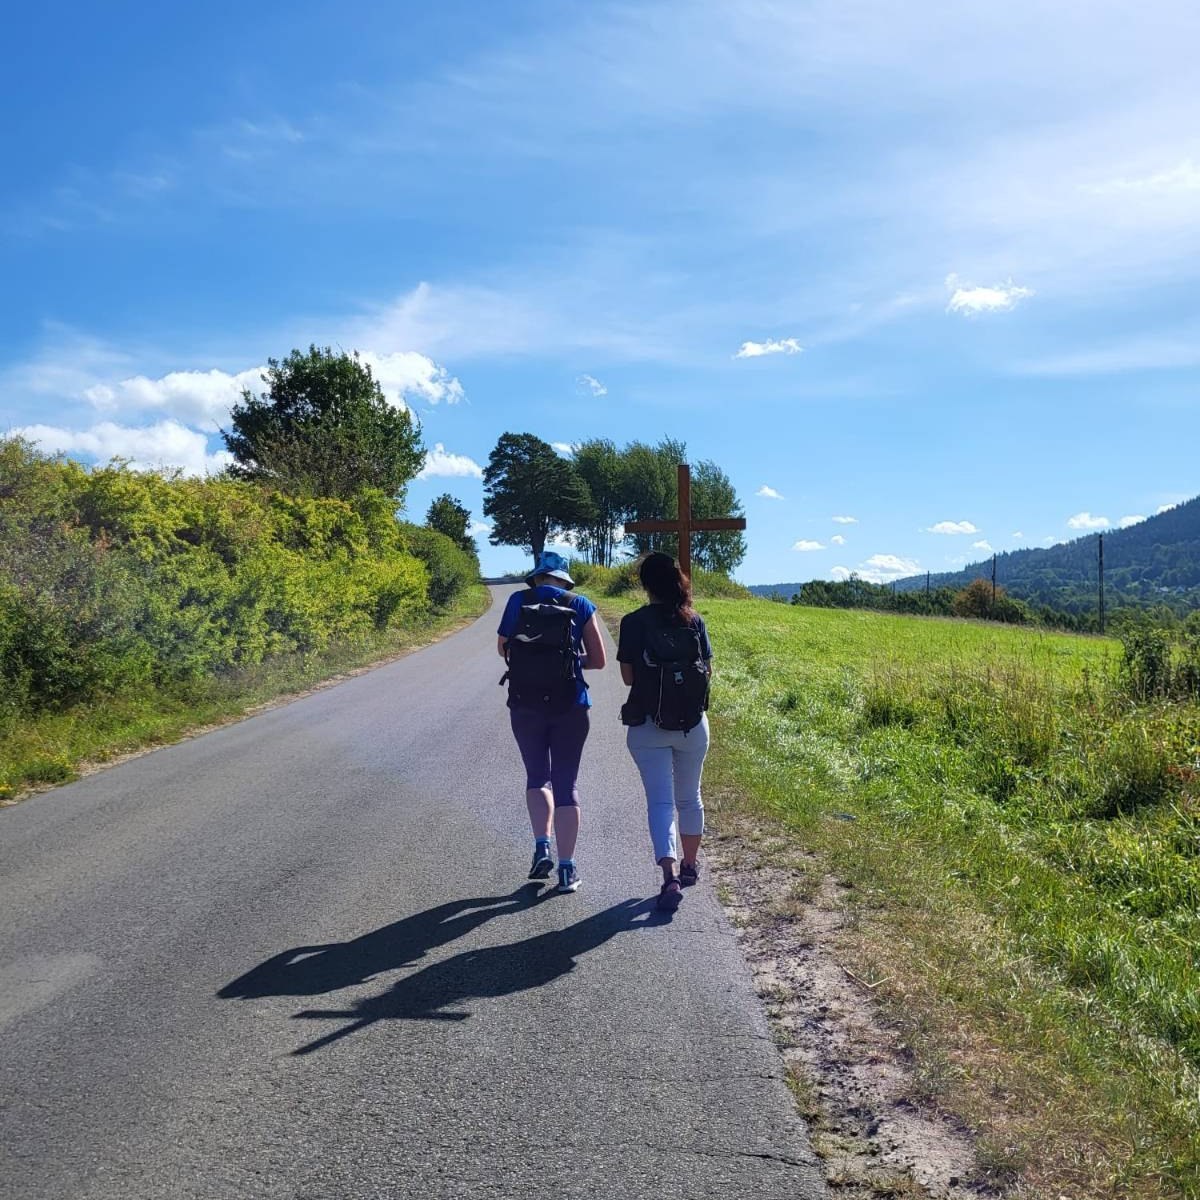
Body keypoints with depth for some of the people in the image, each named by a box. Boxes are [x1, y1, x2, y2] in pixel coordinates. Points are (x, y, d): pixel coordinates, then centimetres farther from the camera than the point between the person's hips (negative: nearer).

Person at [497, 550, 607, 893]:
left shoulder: (518, 601, 1)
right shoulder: (580, 606, 2)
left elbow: (503, 647, 9)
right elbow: (598, 660, 4)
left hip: (526, 702, 0)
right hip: (570, 704, 0)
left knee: (537, 775, 17)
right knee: (566, 782, 7)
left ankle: (541, 846, 0)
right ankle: (567, 868, 4)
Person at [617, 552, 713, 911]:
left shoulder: (634, 622, -9)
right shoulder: (694, 621, -2)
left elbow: (627, 676, -5)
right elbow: (707, 671, 3)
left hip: (647, 724, -3)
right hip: (692, 723, 3)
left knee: (660, 801, -2)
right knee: (689, 797, 19)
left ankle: (670, 876, -17)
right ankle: (690, 866, 34)